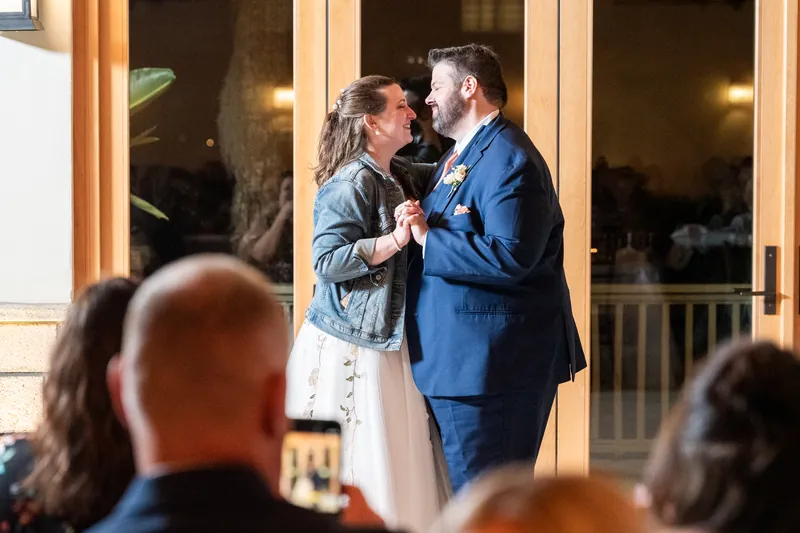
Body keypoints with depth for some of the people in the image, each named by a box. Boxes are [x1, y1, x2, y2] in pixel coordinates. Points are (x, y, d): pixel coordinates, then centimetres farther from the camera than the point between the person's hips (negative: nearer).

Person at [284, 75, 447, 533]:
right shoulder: (352, 183, -14)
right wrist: (394, 241, -26)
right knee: (353, 466, -5)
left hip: (387, 341, 9)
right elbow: (326, 261, -19)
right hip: (350, 347, -9)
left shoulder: (402, 176, 12)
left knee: (402, 467, 8)